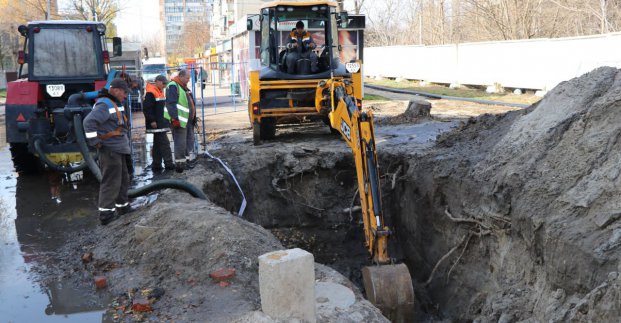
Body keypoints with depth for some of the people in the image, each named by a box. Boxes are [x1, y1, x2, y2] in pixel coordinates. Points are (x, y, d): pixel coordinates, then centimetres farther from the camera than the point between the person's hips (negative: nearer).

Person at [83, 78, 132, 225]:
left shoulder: (115, 104, 16)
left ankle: (122, 206, 31)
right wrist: (95, 142, -21)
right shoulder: (105, 105, -17)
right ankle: (106, 213, -4)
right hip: (110, 150, -10)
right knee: (111, 182, -8)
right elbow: (89, 122, -27)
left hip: (119, 149, 10)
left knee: (123, 179, 19)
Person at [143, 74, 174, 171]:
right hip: (156, 124, -10)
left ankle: (156, 165, 16)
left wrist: (165, 121, 22)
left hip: (162, 123, 10)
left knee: (158, 145, 12)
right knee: (164, 143, -11)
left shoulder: (160, 92, 18)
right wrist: (152, 121, -20)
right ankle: (168, 164, -9)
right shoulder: (150, 93, -13)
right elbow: (146, 108, -19)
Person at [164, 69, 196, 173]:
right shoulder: (173, 86, -13)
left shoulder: (184, 87, 18)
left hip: (188, 120, 10)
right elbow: (171, 104, -21)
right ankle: (179, 163, 0)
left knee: (190, 140, 16)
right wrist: (175, 118, -26)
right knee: (180, 143, -7)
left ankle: (187, 160, 27)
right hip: (179, 121, -10)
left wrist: (193, 118, 25)